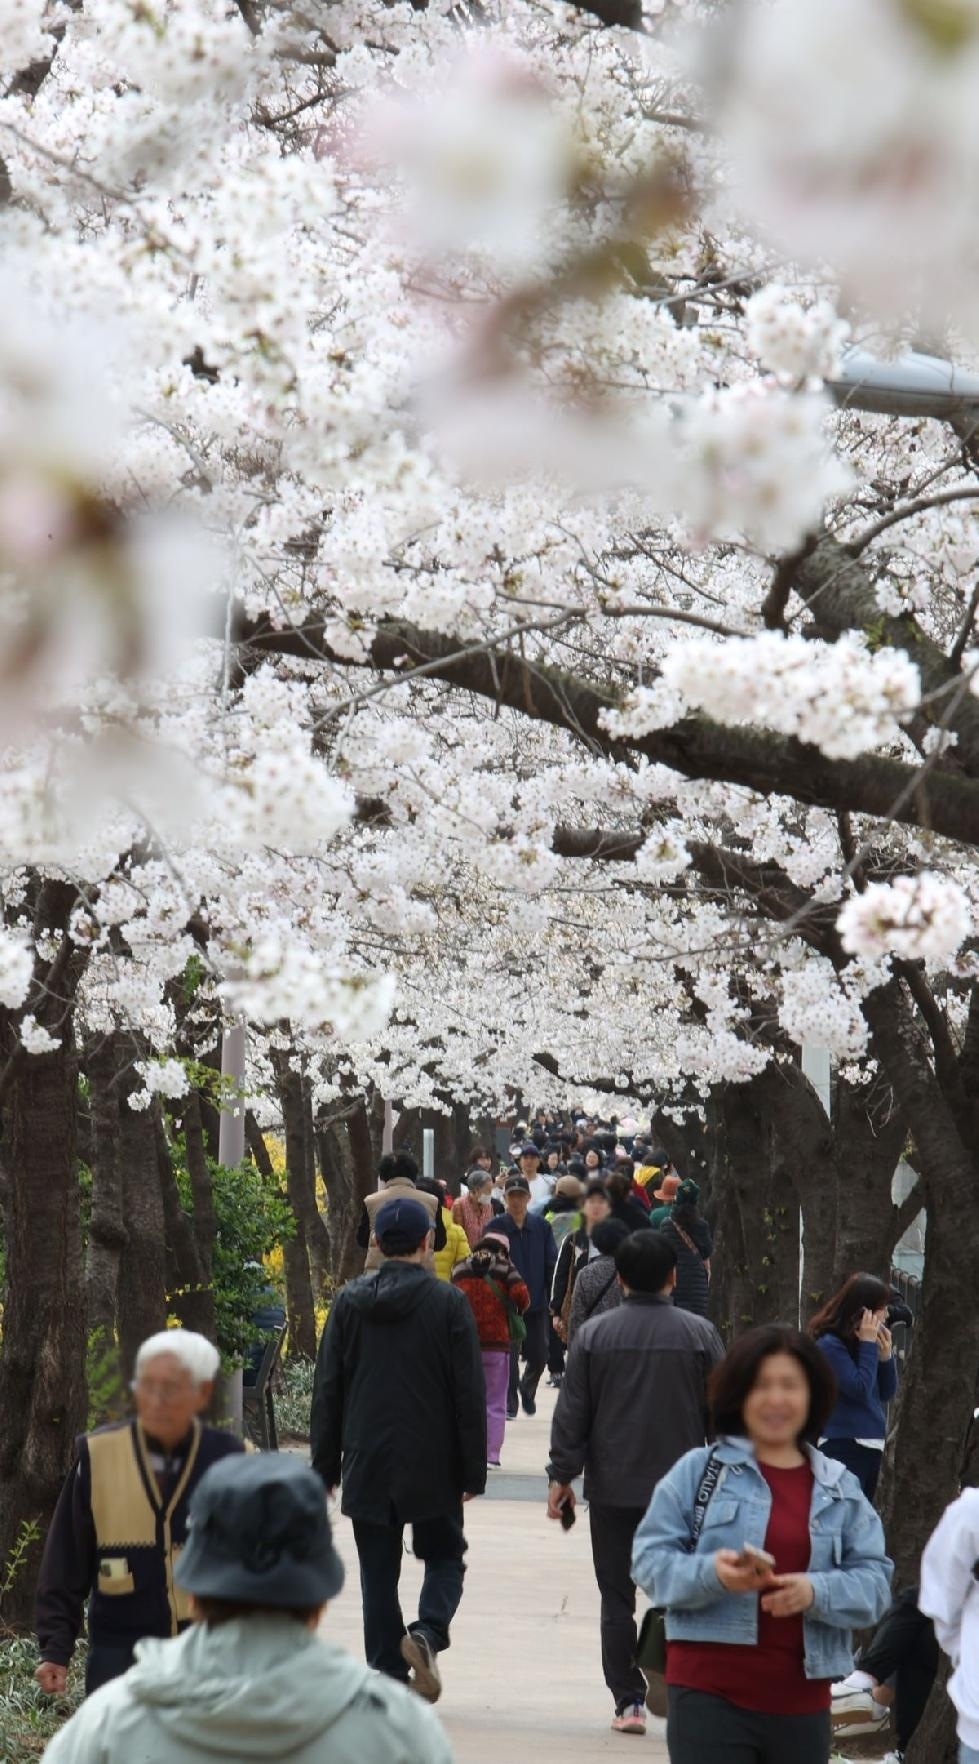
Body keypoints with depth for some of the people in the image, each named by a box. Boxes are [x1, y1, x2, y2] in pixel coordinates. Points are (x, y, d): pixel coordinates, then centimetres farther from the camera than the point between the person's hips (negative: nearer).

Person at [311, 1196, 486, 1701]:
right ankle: (428, 1631, -13)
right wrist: (473, 1469, 1)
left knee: (378, 1574, 8)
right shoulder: (448, 1303, -6)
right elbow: (470, 1394, -5)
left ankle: (389, 1677, 6)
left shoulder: (349, 1302, 2)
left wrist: (325, 1467, 10)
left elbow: (327, 1390, 4)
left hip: (367, 1465, 2)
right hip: (432, 1467, -2)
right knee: (444, 1557, 14)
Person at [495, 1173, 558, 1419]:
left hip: (537, 1303, 2)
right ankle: (510, 1401, 13)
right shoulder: (496, 1228, -5)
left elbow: (552, 1264, 3)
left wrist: (553, 1299, -2)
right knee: (509, 1355, -1)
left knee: (538, 1355, 6)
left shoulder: (541, 1226, 0)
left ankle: (527, 1389, 34)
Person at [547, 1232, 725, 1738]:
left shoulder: (594, 1335, -3)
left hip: (612, 1491, 0)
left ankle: (629, 1702, 5)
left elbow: (571, 1413, -2)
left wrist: (562, 1476, 5)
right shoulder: (699, 1334, -4)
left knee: (617, 1598, 7)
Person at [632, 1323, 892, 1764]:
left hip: (801, 1699, 4)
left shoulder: (840, 1488, 9)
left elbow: (873, 1581, 4)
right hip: (709, 1692, -4)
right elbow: (650, 1557, -2)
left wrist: (817, 1592, -17)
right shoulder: (698, 1470, 1)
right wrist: (711, 1574, -22)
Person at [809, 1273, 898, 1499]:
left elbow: (886, 1393, 15)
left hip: (871, 1446, 9)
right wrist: (868, 1345, -11)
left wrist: (886, 1354, 1)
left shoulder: (862, 1343, 12)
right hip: (843, 1446, -9)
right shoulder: (830, 1345, -11)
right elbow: (859, 1389, -18)